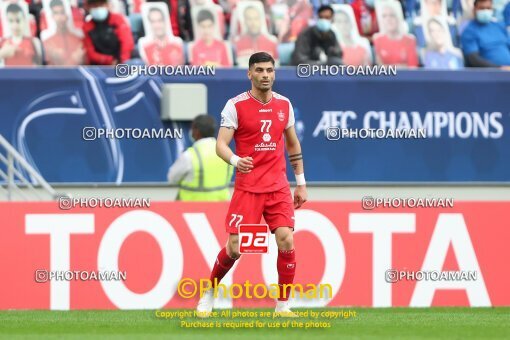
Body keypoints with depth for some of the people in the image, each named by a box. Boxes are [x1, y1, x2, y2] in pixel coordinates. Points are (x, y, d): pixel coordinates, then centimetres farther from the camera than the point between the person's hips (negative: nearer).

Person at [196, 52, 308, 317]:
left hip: (278, 187, 3)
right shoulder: (236, 105, -5)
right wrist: (235, 160, -33)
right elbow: (221, 143, -11)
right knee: (234, 248, -7)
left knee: (286, 240, -12)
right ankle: (210, 291, 20)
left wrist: (301, 182, 19)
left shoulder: (284, 104, 9)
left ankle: (283, 305, 0)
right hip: (247, 188, -3)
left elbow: (292, 144, 21)